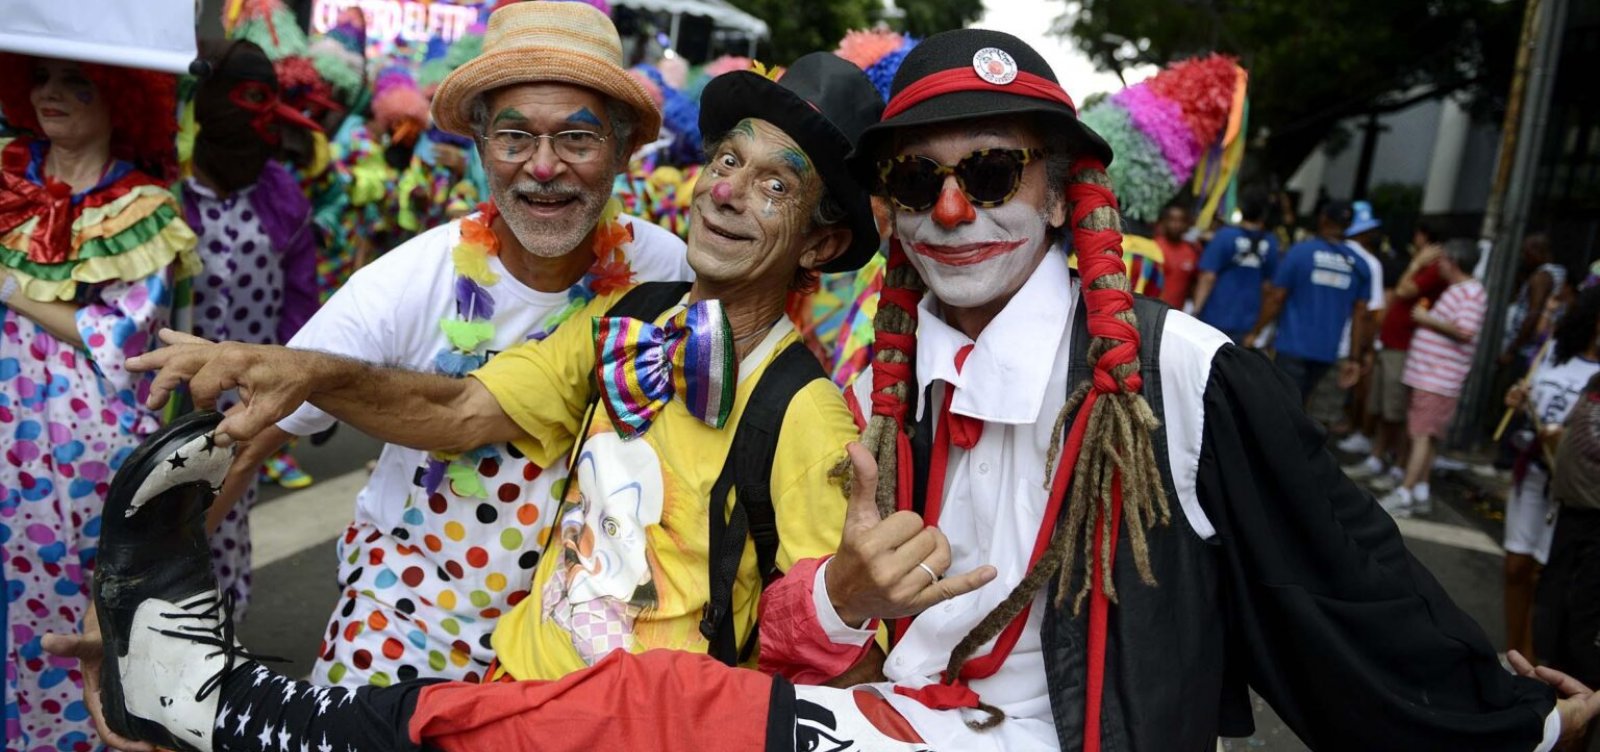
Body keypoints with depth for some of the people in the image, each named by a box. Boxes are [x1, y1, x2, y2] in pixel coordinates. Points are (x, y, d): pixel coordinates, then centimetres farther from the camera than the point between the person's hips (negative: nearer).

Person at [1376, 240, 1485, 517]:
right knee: (1423, 435, 12)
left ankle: (1403, 496, -10)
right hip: (1427, 376, 10)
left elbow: (1465, 331, -23)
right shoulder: (1457, 289, 18)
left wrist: (1427, 319, -16)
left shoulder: (1471, 292, -12)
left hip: (1439, 379, -10)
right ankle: (1420, 493, 18)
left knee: (1423, 435, -10)